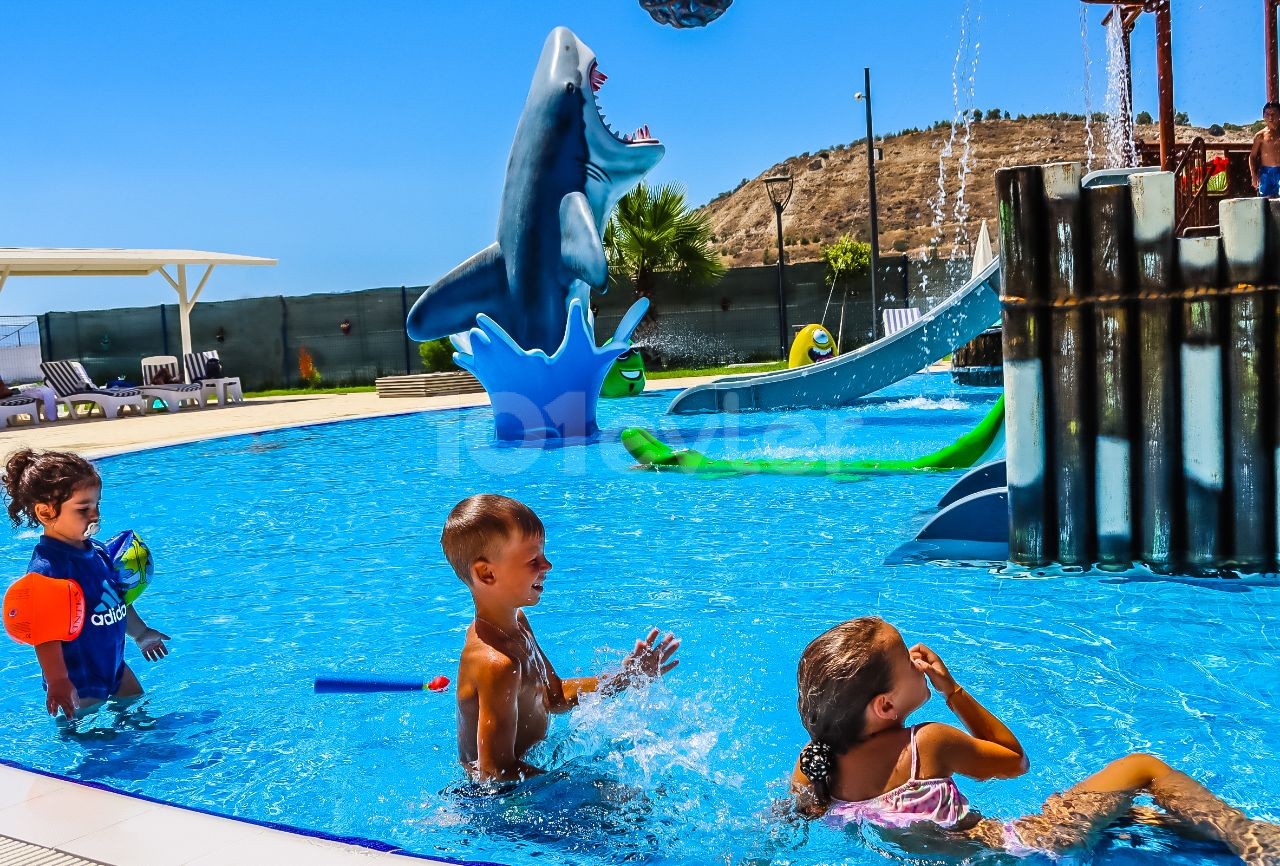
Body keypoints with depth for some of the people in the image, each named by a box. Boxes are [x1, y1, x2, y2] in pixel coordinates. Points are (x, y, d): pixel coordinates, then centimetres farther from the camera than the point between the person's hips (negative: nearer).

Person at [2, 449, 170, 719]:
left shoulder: (97, 551, 1)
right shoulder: (46, 568, -27)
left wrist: (140, 633, 29)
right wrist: (58, 684, -34)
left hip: (114, 665, 9)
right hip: (79, 684, -9)